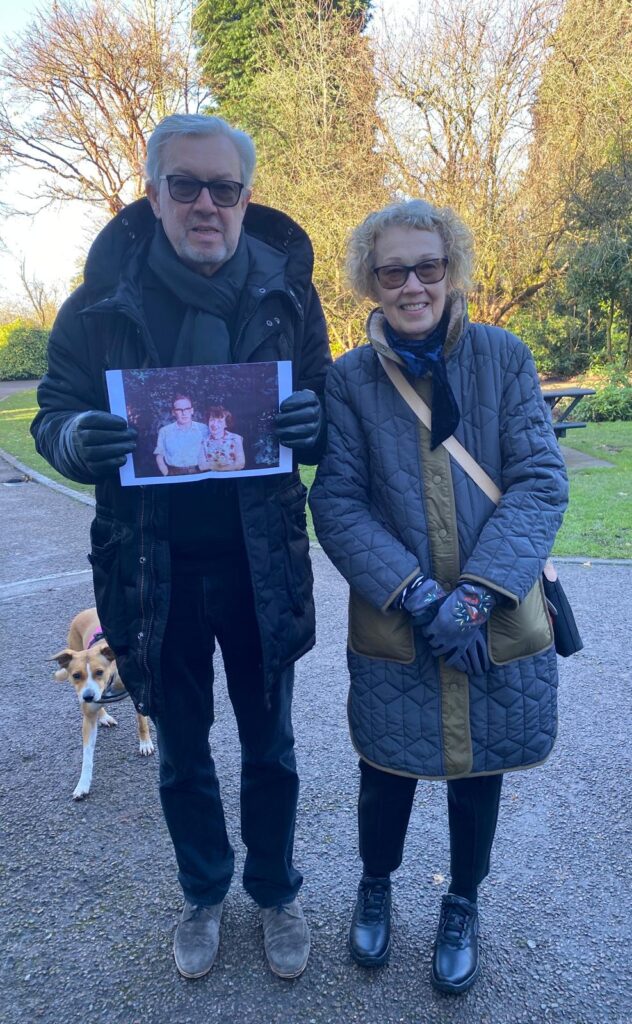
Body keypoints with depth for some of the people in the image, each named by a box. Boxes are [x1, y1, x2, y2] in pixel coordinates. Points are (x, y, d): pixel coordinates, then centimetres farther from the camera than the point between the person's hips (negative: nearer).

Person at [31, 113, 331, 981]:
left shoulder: (285, 290, -4)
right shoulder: (105, 297, -5)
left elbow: (328, 418, 1)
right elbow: (52, 417, -1)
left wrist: (311, 423, -24)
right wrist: (77, 437, -25)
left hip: (262, 565, 0)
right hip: (152, 572, 1)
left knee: (270, 748, 17)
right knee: (182, 753, 20)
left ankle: (276, 892, 44)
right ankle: (203, 894, 46)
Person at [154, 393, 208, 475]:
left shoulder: (203, 429, 8)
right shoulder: (164, 431, 8)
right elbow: (159, 456, 8)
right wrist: (167, 475, -5)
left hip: (198, 474, 0)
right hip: (174, 475, 0)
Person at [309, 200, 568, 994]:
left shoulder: (504, 357, -4)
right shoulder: (349, 379, -5)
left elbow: (541, 482, -8)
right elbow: (336, 505, -9)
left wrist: (475, 596, -18)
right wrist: (420, 598, -19)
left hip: (498, 627, 1)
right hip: (392, 631, -1)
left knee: (478, 771, 18)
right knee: (389, 773, 15)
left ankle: (463, 907, 46)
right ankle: (375, 887, 47)